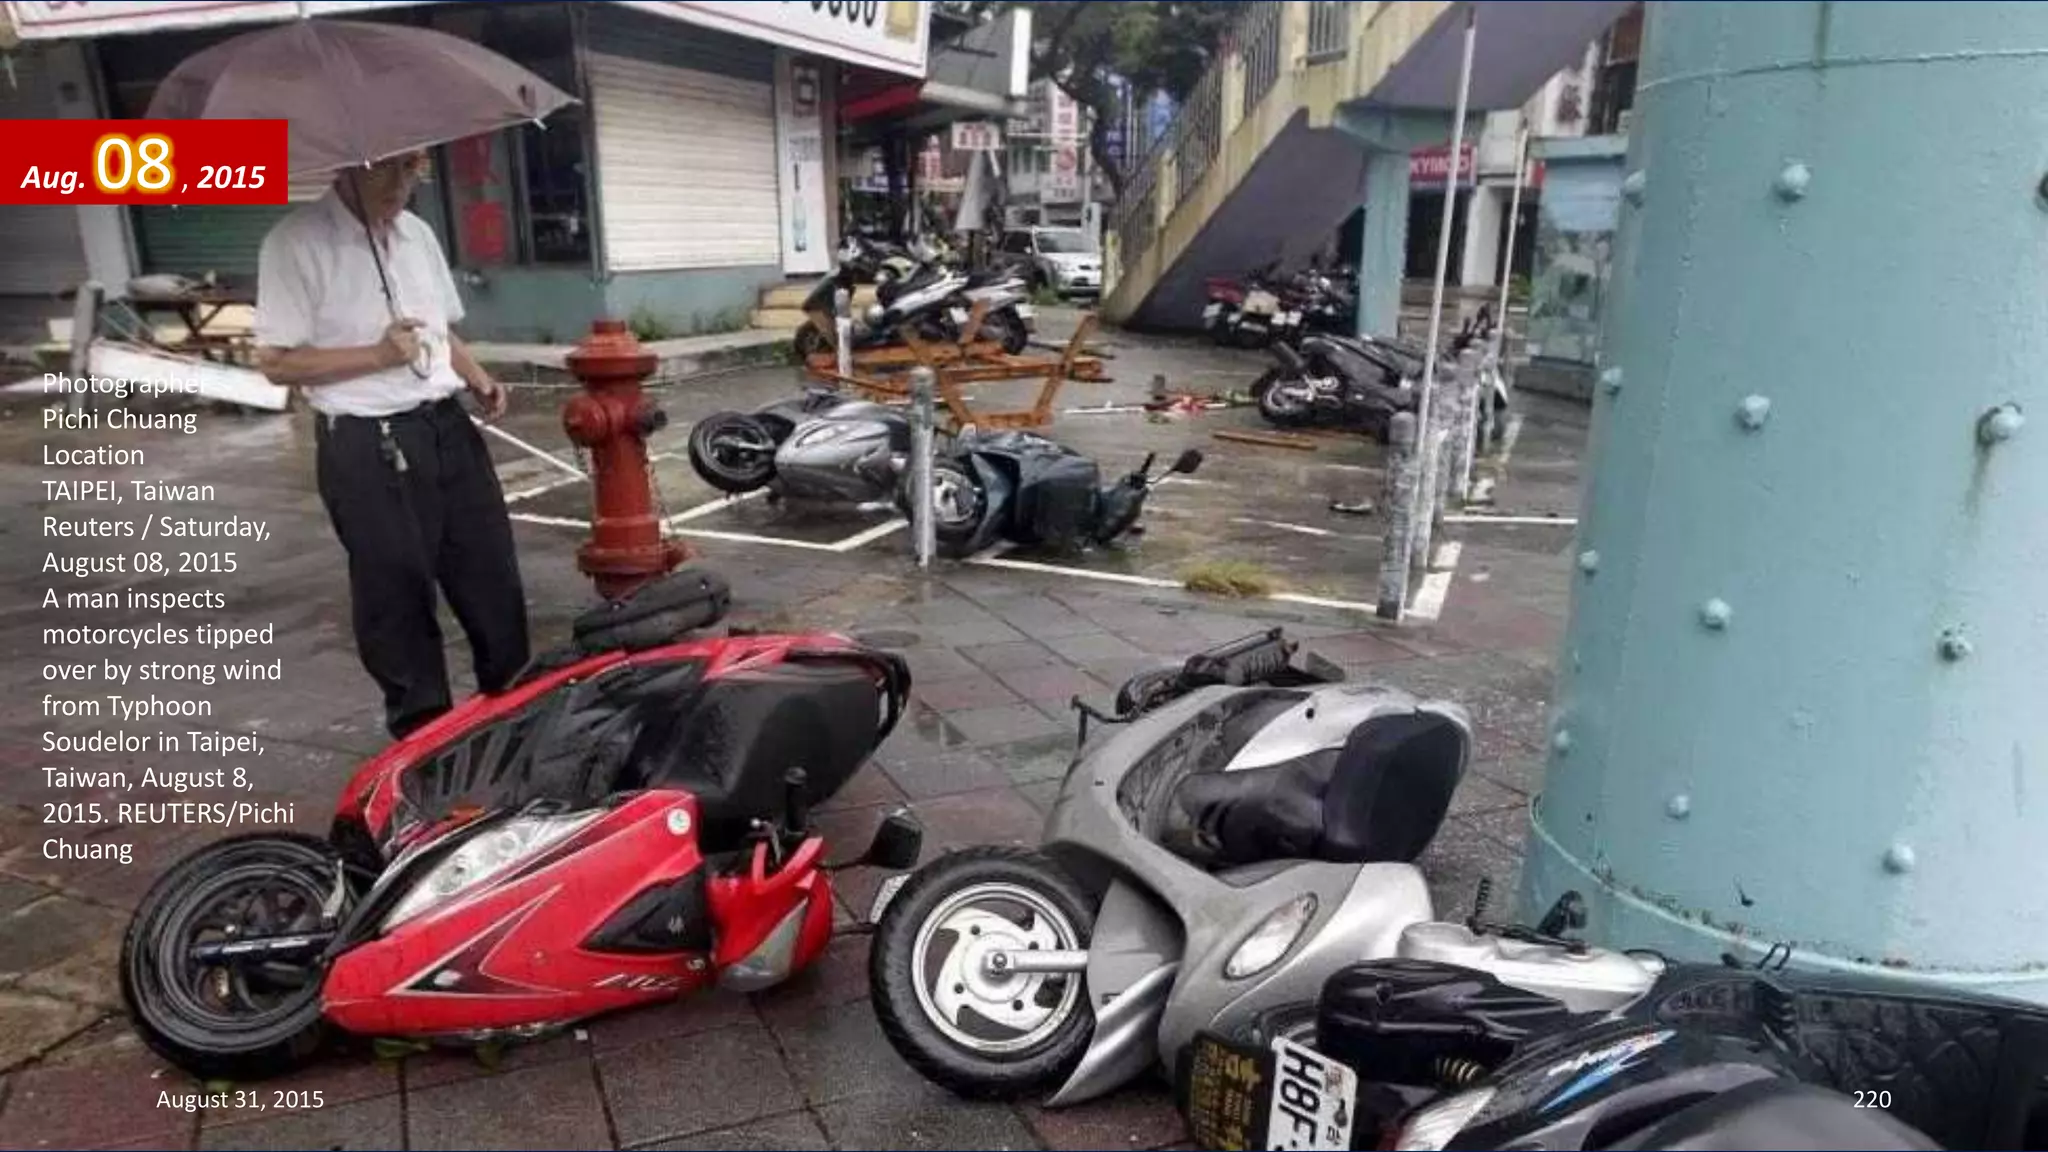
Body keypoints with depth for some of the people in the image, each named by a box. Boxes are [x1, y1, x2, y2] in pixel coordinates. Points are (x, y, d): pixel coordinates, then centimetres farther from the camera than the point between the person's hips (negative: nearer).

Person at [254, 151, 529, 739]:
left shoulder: (417, 233, 11)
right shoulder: (296, 243, -10)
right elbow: (276, 362, -11)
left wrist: (479, 380, 3)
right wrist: (377, 355, -19)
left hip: (448, 426, 7)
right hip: (367, 445, -6)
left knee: (493, 575, 12)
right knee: (395, 593, 5)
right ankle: (422, 727, 19)